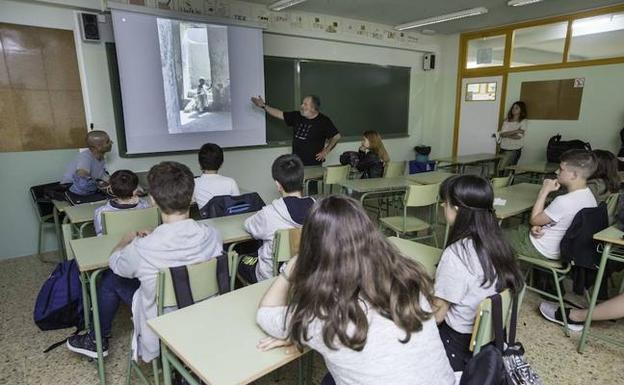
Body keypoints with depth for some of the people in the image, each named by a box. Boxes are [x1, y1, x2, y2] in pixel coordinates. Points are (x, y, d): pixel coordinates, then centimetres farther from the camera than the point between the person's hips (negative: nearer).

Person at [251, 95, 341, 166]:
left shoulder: (324, 121, -6)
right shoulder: (297, 116, 7)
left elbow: (336, 136, -2)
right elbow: (280, 114, 13)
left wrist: (326, 151, -5)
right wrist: (264, 106, 9)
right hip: (296, 163, 5)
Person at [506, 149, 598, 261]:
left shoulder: (564, 201, -34)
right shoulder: (589, 196, -4)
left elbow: (534, 220, -17)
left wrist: (544, 191, -15)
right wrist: (539, 227, -9)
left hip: (540, 250, -9)